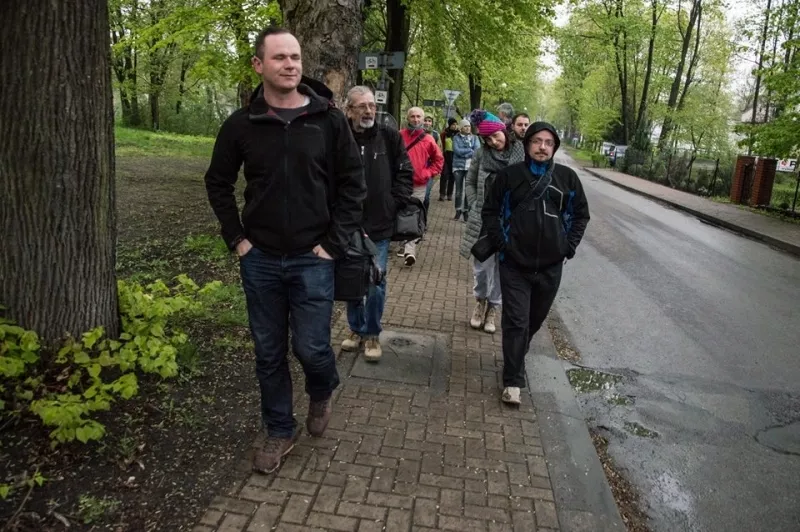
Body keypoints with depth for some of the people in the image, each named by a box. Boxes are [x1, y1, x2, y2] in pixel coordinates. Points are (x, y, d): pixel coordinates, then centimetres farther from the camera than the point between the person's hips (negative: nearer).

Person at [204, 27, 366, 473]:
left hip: (312, 259, -2)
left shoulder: (329, 120, -5)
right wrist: (236, 238, 3)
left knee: (311, 347, -1)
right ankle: (280, 431, 30)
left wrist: (334, 243, -7)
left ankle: (323, 393, 35)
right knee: (269, 353, 11)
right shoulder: (242, 124, -1)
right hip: (260, 259, 2)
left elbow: (354, 184, -2)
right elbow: (218, 183, 11)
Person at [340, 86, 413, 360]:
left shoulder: (390, 137, -2)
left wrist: (396, 203, -3)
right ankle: (356, 329, 32)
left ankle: (372, 334, 21)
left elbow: (405, 173, 5)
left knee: (376, 283, 3)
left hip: (379, 225, 0)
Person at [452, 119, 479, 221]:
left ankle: (466, 211, 8)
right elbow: (457, 150, -11)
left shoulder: (474, 138, 9)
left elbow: (477, 151, -5)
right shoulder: (456, 138, 4)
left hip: (470, 167, 1)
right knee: (458, 190, 4)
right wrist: (470, 150, -9)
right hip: (458, 166, -1)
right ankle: (458, 210, 14)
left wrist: (463, 153, -13)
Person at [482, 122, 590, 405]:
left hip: (551, 266, 3)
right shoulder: (510, 175, -2)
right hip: (515, 264, -2)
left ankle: (516, 360, 42)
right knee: (516, 322, -3)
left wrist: (570, 246, 1)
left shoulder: (567, 177, 2)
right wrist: (501, 242, -7)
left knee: (535, 320, 17)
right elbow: (490, 211, 4)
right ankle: (513, 380, 7)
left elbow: (581, 214, 11)